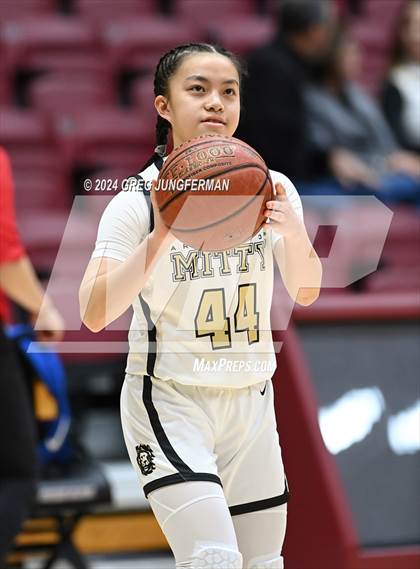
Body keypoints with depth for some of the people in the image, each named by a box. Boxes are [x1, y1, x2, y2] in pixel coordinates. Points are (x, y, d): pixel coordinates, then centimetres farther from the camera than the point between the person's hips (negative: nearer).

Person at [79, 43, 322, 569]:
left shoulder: (271, 188, 2)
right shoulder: (138, 200, -12)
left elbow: (304, 293, 0)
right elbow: (94, 313, -20)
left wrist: (295, 233, -21)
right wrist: (161, 236, -33)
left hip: (251, 401, 5)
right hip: (168, 402, -5)